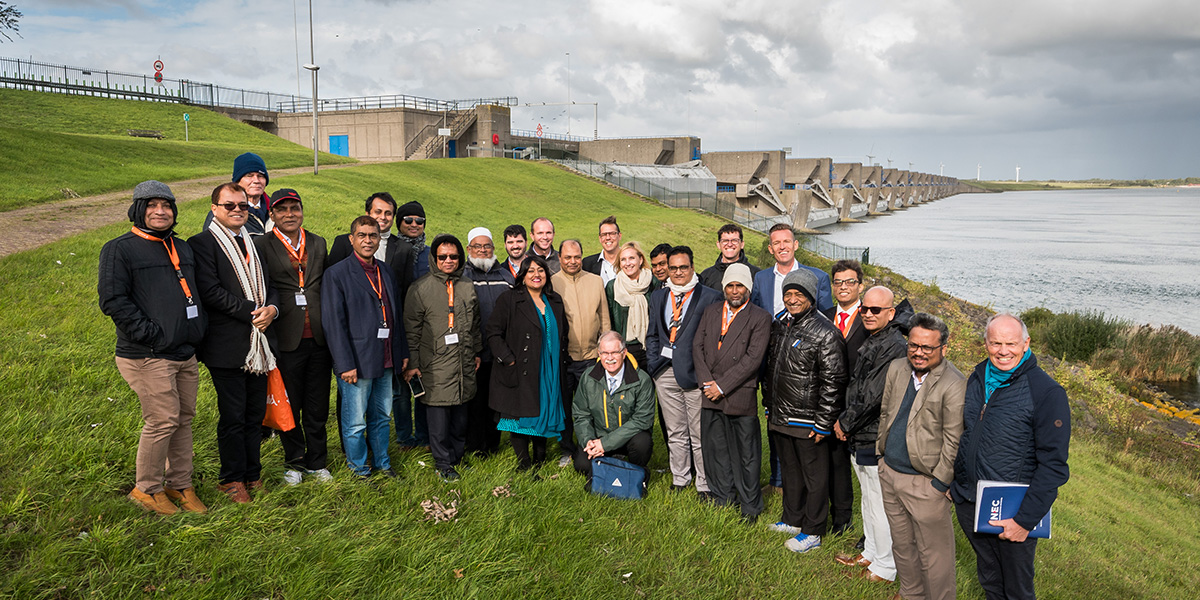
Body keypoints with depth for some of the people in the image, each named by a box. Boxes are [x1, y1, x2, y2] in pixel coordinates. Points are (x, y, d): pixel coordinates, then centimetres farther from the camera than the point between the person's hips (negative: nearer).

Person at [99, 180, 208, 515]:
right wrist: (152, 335, -17)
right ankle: (147, 489, 13)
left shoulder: (183, 248, 18)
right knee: (162, 421, -5)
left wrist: (196, 331, 13)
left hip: (186, 354, 7)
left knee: (184, 419, 11)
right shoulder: (119, 250, -4)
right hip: (148, 357, -7)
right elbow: (113, 300, -12)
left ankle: (180, 484, 23)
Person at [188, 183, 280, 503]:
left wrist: (271, 308, -5)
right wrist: (252, 311, -17)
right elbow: (211, 291, -15)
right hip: (227, 345, -6)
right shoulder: (202, 243, -5)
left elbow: (269, 285, 17)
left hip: (259, 342, 6)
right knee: (233, 416, 1)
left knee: (256, 413, 12)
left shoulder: (254, 242, 17)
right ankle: (232, 478, 16)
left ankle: (253, 473, 24)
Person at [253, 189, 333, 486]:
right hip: (286, 339, -3)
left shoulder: (319, 243, 12)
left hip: (318, 338, 3)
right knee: (289, 407, 9)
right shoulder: (261, 245, -1)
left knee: (318, 407, 11)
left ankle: (317, 462, 26)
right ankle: (295, 463, 26)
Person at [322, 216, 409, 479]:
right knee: (356, 422, 4)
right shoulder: (337, 274, -7)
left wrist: (403, 352, 13)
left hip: (386, 361, 6)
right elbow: (333, 323, -11)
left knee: (381, 417, 17)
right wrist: (345, 364, -15)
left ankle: (382, 463, 32)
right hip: (357, 362, -6)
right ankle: (359, 470, 20)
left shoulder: (386, 271, 13)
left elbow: (397, 314, 17)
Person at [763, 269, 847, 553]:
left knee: (814, 476, 7)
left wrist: (823, 424, -16)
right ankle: (792, 520, 37)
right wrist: (769, 405, 18)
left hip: (807, 421, -7)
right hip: (780, 418, 7)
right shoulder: (779, 325, 8)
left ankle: (812, 532, 19)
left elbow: (832, 382, -16)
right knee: (790, 471, 21)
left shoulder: (825, 333, -15)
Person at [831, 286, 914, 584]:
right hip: (861, 437, 10)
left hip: (877, 439, -10)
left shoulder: (894, 347, -20)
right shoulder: (871, 341, 11)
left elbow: (872, 396, -23)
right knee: (868, 499, 21)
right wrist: (844, 422, 8)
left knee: (880, 505, 2)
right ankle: (870, 553, 37)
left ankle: (885, 568, 17)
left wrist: (845, 424, -12)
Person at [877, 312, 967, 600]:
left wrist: (939, 483, -13)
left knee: (933, 554, 4)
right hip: (889, 473, 7)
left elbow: (953, 441, -15)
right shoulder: (896, 368, 3)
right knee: (902, 545, 22)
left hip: (924, 482, -7)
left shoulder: (955, 385, -17)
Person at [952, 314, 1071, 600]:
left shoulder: (1048, 393, -18)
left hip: (1011, 512, -5)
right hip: (967, 502, 5)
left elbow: (1053, 465, -17)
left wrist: (1025, 520, -19)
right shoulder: (977, 378, 1)